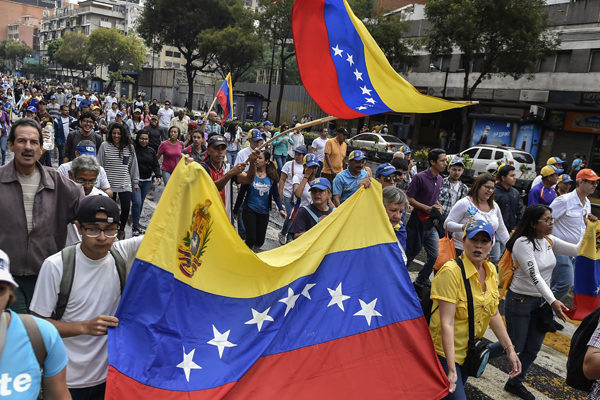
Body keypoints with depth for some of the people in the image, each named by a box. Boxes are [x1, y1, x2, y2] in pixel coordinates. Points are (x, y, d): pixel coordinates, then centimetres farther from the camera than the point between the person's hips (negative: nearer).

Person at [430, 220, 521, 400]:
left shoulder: (491, 270, 0)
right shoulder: (451, 272, -24)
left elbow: (493, 314, 10)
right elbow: (447, 323, -27)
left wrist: (510, 349, 7)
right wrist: (451, 370, -30)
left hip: (469, 351, 7)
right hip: (445, 351, -7)